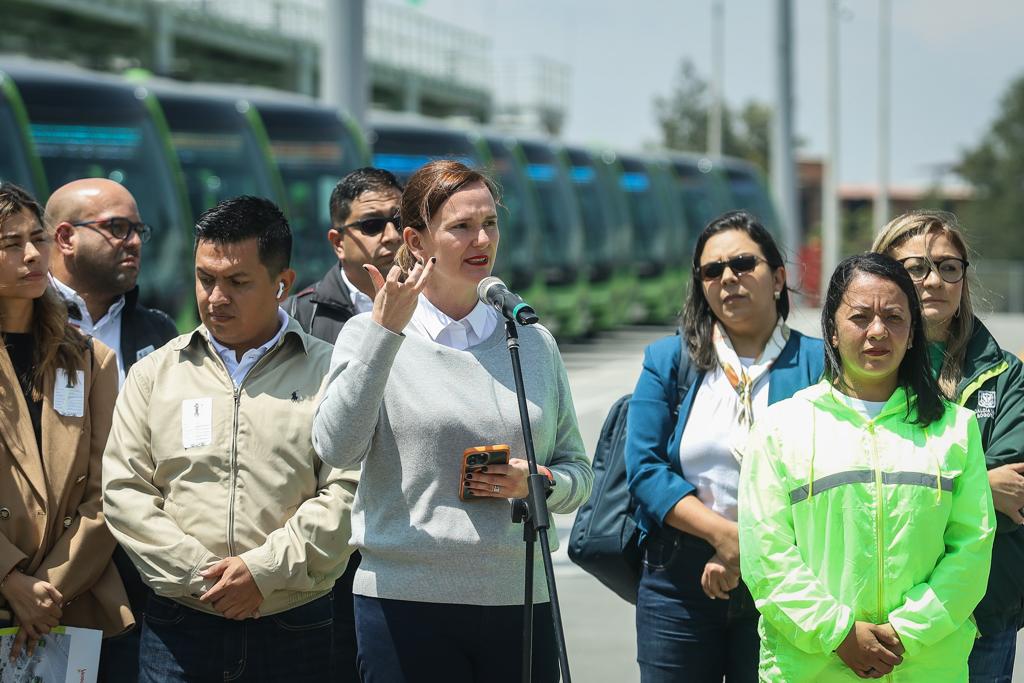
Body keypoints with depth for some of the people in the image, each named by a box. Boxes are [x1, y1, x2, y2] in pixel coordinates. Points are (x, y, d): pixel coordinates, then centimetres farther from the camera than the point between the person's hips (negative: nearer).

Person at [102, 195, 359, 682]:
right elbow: (123, 490, 3)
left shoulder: (328, 372, 3)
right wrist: (197, 576, -7)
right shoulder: (155, 373, 10)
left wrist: (265, 569, -13)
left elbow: (346, 492, -5)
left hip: (296, 628, -1)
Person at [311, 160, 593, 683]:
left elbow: (578, 473, 16)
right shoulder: (369, 335, 2)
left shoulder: (534, 343, 12)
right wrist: (385, 331, -17)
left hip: (520, 600, 3)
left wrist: (538, 483, -5)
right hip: (406, 599, -3)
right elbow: (337, 449, -14)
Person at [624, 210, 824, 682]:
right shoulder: (668, 361, 7)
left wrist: (744, 554, -13)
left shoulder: (816, 364, 2)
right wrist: (724, 534, -14)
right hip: (678, 581, 1)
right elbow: (644, 468, -1)